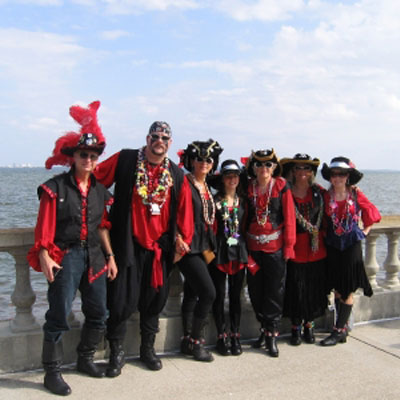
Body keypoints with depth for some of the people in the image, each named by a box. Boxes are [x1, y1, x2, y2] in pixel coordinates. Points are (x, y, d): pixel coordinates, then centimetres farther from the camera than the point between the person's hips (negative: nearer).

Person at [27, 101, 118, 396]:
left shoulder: (99, 190, 10)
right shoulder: (55, 188, -5)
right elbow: (45, 227, -9)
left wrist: (110, 256, 12)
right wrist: (44, 256, -16)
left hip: (94, 256, 6)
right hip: (65, 257, -6)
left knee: (98, 313, 10)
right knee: (59, 316, -5)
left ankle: (85, 359, 31)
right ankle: (52, 372, 9)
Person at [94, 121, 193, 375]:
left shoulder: (176, 175, 6)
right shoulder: (124, 160, -2)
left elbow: (184, 210, 8)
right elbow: (94, 179, 0)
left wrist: (183, 238, 5)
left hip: (159, 247, 3)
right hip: (127, 244, -3)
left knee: (154, 299, 12)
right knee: (122, 299, -1)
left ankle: (148, 348, 30)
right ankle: (116, 352, 17)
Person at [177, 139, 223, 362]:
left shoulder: (207, 187, 15)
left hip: (203, 248, 8)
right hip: (188, 247, -8)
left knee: (192, 294, 13)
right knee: (208, 292, -11)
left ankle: (188, 341, 22)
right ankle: (196, 341, 4)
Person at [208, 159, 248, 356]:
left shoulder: (242, 201, 9)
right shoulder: (214, 201, 0)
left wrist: (247, 251, 6)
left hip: (239, 252, 3)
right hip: (219, 253, -3)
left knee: (236, 295, 8)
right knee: (219, 295, 3)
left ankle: (235, 336, 17)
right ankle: (221, 336, 14)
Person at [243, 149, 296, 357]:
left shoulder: (282, 187, -2)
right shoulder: (248, 188, 5)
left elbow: (289, 217, -3)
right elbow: (245, 217, 9)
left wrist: (289, 245, -6)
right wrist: (243, 245, 4)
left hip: (275, 247, -3)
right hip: (253, 247, 3)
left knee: (275, 291, 1)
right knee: (255, 291, 9)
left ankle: (271, 334, 12)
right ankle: (265, 327, 28)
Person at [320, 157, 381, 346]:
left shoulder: (356, 194, -3)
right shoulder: (326, 196, 0)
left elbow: (373, 213, 10)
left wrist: (365, 231, 7)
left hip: (351, 244, -2)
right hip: (333, 245, 2)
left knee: (347, 290, -1)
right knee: (337, 289, 7)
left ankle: (338, 330, 5)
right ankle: (343, 329, 18)